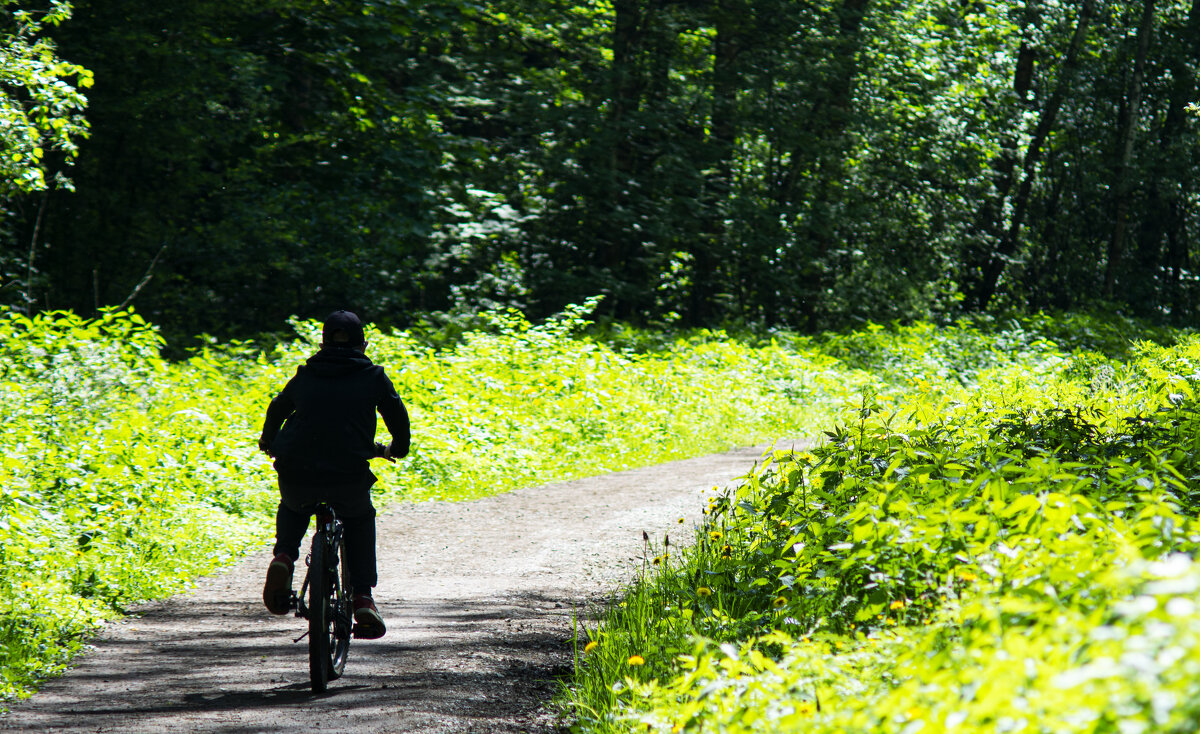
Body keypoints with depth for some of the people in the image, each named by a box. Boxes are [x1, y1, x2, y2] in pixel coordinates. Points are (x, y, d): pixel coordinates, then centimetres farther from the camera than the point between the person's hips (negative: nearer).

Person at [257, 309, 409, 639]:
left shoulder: (305, 376, 15)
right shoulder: (374, 377, 8)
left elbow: (278, 408, 31)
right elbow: (398, 417, 15)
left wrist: (268, 442, 51)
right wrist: (398, 449, 37)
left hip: (296, 474, 2)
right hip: (350, 476, -2)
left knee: (292, 507, 36)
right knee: (360, 519, 29)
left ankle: (284, 556, 6)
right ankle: (363, 599, 14)